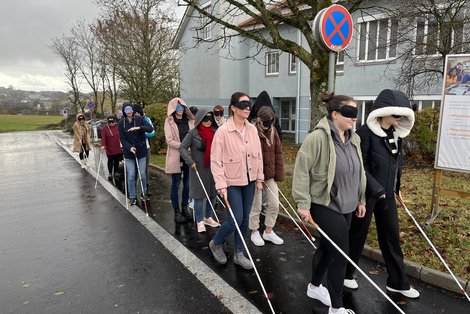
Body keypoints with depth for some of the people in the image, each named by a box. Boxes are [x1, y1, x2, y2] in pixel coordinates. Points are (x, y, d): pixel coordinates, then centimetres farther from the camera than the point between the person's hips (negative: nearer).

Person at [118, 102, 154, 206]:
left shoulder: (140, 119, -1)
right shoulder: (121, 123, 1)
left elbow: (150, 129, -14)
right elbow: (122, 139, -4)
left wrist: (139, 128, -29)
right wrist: (129, 147, -21)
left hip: (141, 151, 0)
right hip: (128, 152, 0)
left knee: (142, 174, 5)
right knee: (131, 175, 0)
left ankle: (144, 193, 25)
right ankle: (132, 196, 14)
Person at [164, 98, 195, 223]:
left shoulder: (189, 120, 8)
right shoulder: (169, 121, -3)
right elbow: (169, 141, -11)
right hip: (176, 157, -4)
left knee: (187, 184, 12)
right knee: (176, 185, 6)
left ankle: (185, 208, 28)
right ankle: (177, 211, 17)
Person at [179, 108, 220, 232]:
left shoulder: (215, 132, 2)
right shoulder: (193, 133, -8)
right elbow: (182, 148, -7)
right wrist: (190, 162, -15)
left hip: (213, 169, 4)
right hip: (199, 169, -4)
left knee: (213, 194, 13)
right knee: (199, 195, 3)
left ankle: (208, 218, 31)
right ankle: (200, 221, 17)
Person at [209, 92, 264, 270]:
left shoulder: (252, 129, 2)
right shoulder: (223, 131, -14)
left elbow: (258, 155, 9)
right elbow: (216, 160, -14)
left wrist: (259, 179, 8)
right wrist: (221, 185, -17)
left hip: (249, 181, 6)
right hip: (232, 182, -5)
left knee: (245, 218, 12)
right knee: (236, 219, -6)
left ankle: (238, 254, 30)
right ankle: (216, 243, 24)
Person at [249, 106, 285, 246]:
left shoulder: (273, 131, 5)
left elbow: (278, 153, 7)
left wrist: (279, 174, 4)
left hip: (270, 174, 6)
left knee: (274, 204, 10)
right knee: (256, 205, 7)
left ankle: (268, 231, 27)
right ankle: (254, 233, 26)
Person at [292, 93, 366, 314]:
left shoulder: (353, 139, 5)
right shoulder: (318, 138, -20)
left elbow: (358, 172, 16)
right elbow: (301, 171, -18)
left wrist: (361, 199, 18)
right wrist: (303, 203, -19)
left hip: (346, 205, 8)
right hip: (325, 205, -8)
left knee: (327, 247, 20)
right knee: (341, 253, -4)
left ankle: (314, 287, 42)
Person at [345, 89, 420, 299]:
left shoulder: (397, 134, 6)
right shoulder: (366, 133, -16)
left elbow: (397, 164, 15)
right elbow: (360, 167, -17)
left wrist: (395, 188, 13)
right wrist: (376, 189, -17)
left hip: (387, 194, 7)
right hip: (367, 193, -7)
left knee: (391, 236, 14)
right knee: (358, 234, 7)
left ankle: (397, 282, 29)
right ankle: (345, 274, 27)